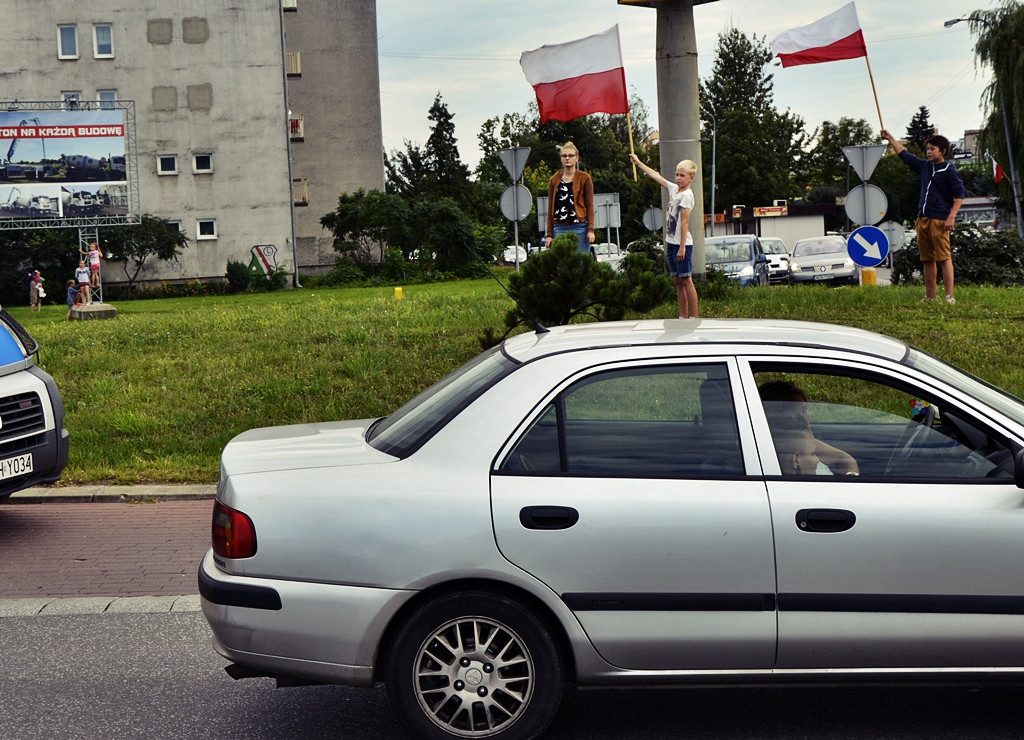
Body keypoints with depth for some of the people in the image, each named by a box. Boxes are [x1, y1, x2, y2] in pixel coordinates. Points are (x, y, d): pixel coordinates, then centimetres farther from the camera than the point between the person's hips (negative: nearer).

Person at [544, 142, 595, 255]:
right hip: (559, 229, 2)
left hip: (579, 228, -2)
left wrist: (591, 230, -8)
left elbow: (590, 205, 1)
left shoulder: (584, 178, 4)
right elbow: (550, 208, 13)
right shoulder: (554, 180, 12)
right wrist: (549, 234, 7)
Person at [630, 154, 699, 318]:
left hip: (682, 243, -8)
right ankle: (683, 316, 13)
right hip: (671, 242, 8)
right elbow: (656, 176, 24)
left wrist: (682, 247, -20)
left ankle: (693, 317, -4)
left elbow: (685, 222, -17)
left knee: (686, 280, -6)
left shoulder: (686, 195, -12)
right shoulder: (674, 189, 11)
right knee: (677, 280, 9)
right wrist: (638, 162, 31)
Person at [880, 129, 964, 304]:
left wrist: (951, 217, -16)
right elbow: (905, 155, 28)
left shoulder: (949, 170, -4)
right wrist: (890, 138, 28)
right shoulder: (925, 166, 16)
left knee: (944, 258, -11)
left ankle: (949, 296, -13)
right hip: (922, 219, 7)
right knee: (928, 260, 9)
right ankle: (930, 296, 14)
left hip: (939, 220, -7)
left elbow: (959, 195, -7)